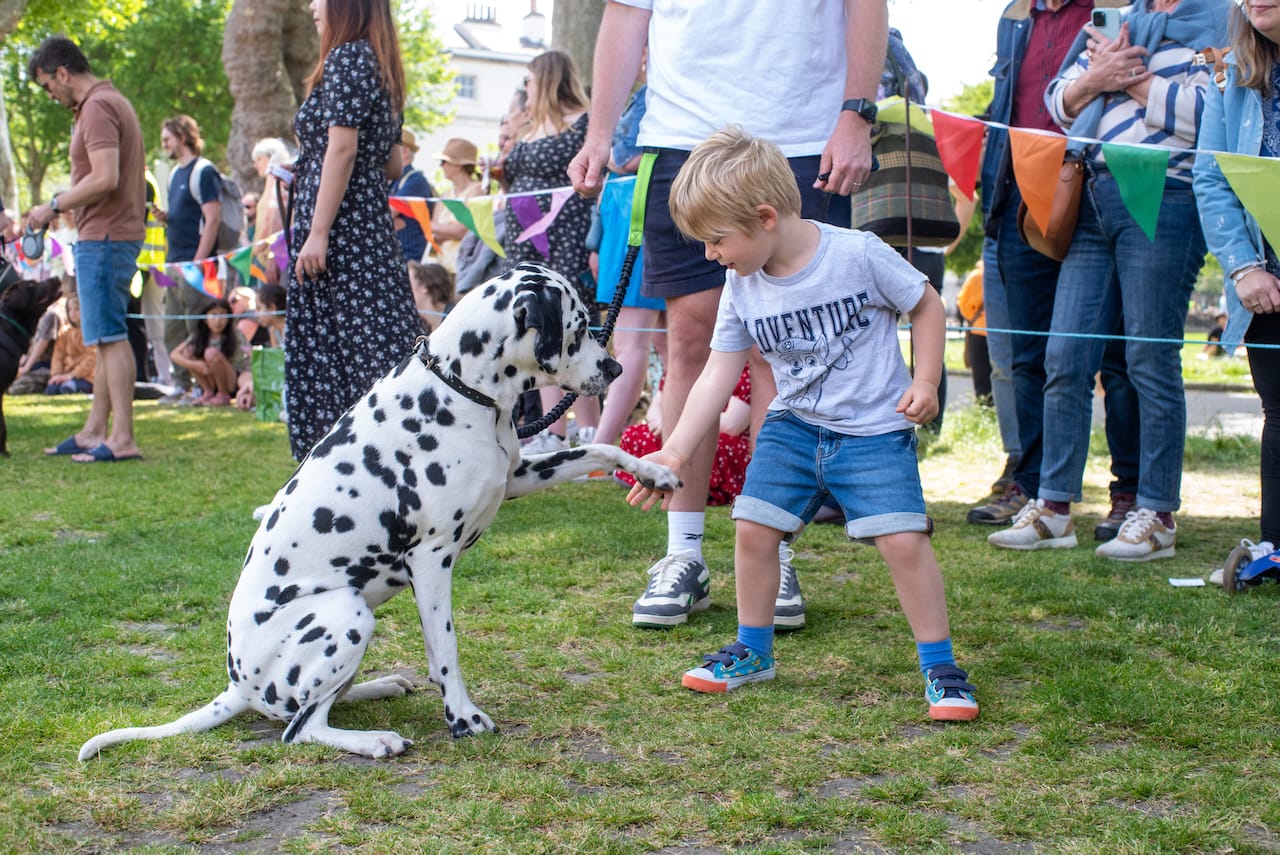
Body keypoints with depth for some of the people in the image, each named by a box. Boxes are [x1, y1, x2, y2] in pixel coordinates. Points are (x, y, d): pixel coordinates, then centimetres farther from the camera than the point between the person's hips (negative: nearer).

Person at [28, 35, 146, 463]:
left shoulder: (98, 108, -13)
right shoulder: (112, 101, 19)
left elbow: (105, 178, -22)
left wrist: (54, 205, -14)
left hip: (104, 238, -11)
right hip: (113, 234, 11)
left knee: (110, 336, -9)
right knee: (106, 336, 12)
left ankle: (122, 439, -8)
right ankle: (94, 431, 19)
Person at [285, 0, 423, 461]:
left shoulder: (345, 57, -9)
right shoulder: (381, 65, 18)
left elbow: (342, 147, -18)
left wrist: (317, 232, -19)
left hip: (341, 224, -10)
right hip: (372, 218, 10)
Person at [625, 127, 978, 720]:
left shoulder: (859, 255, -17)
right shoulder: (742, 287, -4)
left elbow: (926, 305, -3)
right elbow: (718, 376, -3)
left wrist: (925, 382, -12)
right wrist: (674, 453, -9)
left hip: (874, 428, -4)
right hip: (793, 426, 5)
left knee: (903, 539, -14)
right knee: (752, 529, -1)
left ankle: (939, 665, 3)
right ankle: (754, 650, 20)